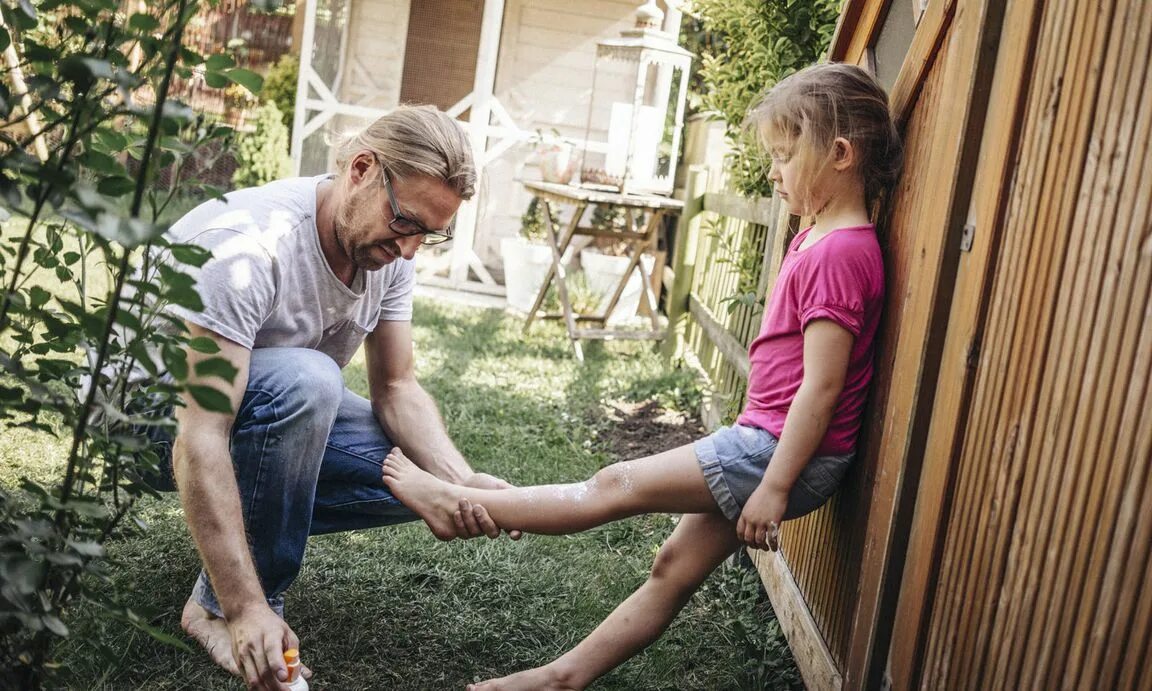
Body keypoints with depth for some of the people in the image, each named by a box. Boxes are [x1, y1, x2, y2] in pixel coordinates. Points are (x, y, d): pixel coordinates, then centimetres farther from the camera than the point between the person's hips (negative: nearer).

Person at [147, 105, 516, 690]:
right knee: (305, 379, -37)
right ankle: (217, 605, -21)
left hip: (276, 410, 7)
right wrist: (245, 609, -43)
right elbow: (201, 440, -38)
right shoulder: (249, 247, -34)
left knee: (424, 476, -11)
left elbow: (395, 388, -5)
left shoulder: (386, 251, -11)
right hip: (150, 404, -7)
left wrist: (461, 482, -24)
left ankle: (244, 517, 7)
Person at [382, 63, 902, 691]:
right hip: (766, 446, 9)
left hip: (784, 453, -9)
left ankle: (459, 506, 7)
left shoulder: (840, 254, -19)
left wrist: (774, 487, -20)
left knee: (617, 485, -4)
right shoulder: (816, 239, 13)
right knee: (675, 568, 12)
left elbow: (821, 388, -22)